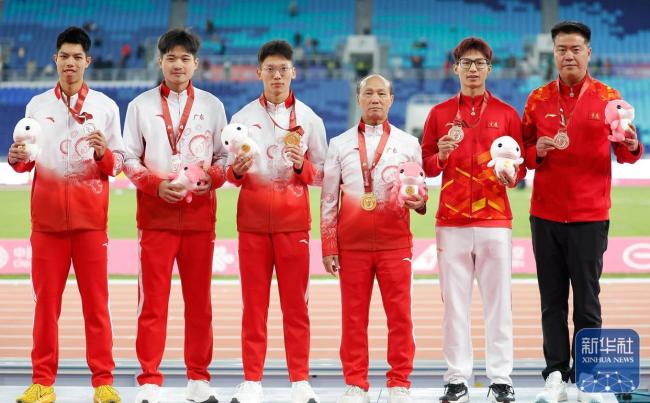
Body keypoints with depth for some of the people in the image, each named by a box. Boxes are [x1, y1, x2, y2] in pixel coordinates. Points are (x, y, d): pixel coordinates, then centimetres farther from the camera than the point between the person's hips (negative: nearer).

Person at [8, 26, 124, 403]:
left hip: (90, 216, -1)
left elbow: (118, 164, 6)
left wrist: (103, 153, -15)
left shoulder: (106, 106, 7)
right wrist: (18, 159, -9)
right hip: (47, 213, 1)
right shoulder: (37, 105, 11)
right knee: (46, 299, 1)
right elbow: (27, 162, 13)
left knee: (96, 299, -2)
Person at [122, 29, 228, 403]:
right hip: (156, 214, -1)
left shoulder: (212, 105, 10)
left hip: (200, 214, 1)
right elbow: (129, 157, 4)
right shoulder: (141, 105, 7)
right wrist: (156, 184, -12)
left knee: (199, 299, 4)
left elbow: (224, 155, 11)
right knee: (153, 300, -4)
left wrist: (212, 176, -10)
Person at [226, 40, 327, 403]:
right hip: (253, 219, 0)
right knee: (254, 303, 1)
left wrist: (301, 166, -12)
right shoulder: (243, 117, 7)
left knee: (296, 302, 1)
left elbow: (322, 174, 7)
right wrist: (237, 171, -14)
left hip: (294, 220, 0)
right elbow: (229, 173, 8)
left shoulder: (309, 118, 6)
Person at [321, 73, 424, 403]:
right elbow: (328, 199, 10)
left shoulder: (408, 143, 10)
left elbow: (422, 194, 12)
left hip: (395, 243, 0)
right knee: (353, 316, 1)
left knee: (400, 314, -3)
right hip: (352, 243, 0)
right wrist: (328, 246, 3)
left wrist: (419, 201, -13)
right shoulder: (340, 144, 10)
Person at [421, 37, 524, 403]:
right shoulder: (440, 113, 11)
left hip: (495, 218, -1)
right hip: (452, 220, 1)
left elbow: (521, 165, 11)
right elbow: (427, 166, 11)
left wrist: (510, 175, -11)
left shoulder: (506, 113, 9)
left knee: (498, 300, -2)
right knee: (455, 301, 0)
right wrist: (441, 156, -9)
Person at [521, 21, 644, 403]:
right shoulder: (538, 99, 7)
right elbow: (523, 153, 12)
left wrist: (632, 146, -20)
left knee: (587, 302, -2)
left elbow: (625, 154, 3)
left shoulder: (608, 97, 2)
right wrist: (537, 151, -10)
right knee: (552, 301, 4)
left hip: (589, 216, -2)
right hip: (545, 214, 2)